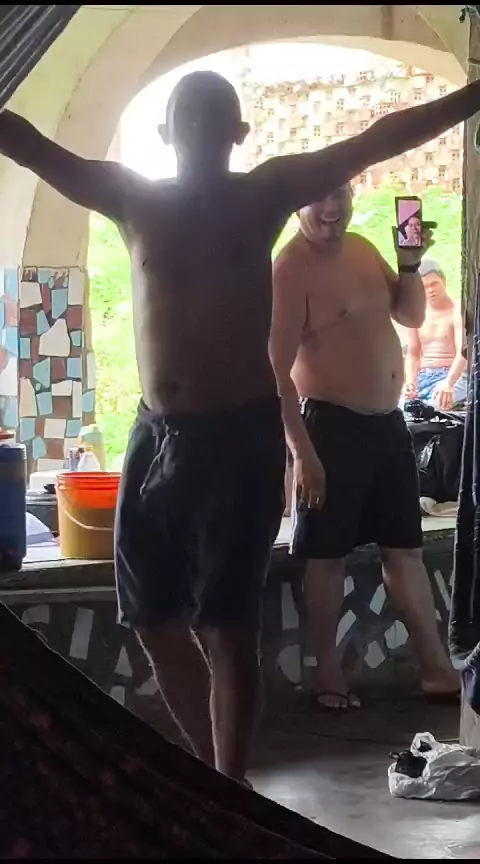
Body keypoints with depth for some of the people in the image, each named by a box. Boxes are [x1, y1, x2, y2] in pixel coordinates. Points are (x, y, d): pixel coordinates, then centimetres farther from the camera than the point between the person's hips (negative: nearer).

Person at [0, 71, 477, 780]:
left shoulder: (265, 194, 1)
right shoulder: (133, 199, 7)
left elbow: (381, 140, -5)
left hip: (240, 435, -4)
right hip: (154, 437, 4)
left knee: (226, 629, -5)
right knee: (156, 622, 10)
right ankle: (210, 770, 29)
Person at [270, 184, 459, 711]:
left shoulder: (363, 249, 10)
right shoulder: (291, 271, -14)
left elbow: (412, 316, 19)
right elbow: (277, 369, -17)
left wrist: (409, 263, 1)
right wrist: (302, 451, -20)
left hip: (389, 422, 8)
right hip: (332, 426, -8)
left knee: (405, 549, 12)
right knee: (327, 555, 2)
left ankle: (436, 669, 19)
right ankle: (329, 674, 12)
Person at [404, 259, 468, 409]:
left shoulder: (458, 312, -5)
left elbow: (463, 353, -18)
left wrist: (448, 383, -35)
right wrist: (410, 381, -6)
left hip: (453, 377, -5)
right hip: (423, 377, 5)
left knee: (438, 403, -38)